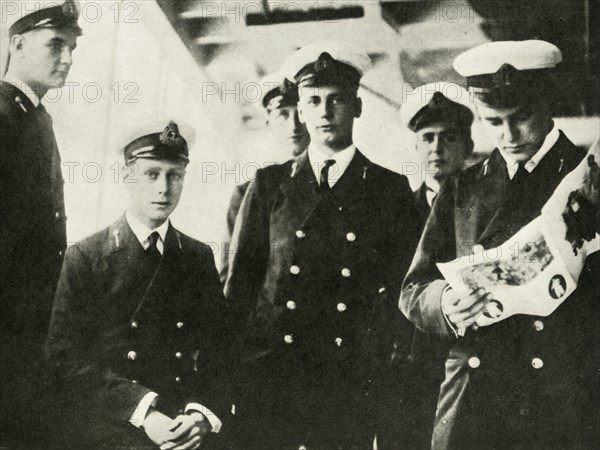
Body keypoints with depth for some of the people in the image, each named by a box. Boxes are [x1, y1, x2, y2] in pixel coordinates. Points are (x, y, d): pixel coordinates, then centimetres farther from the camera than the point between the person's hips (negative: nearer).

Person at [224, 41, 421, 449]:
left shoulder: (391, 189, 7)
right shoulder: (269, 184, 10)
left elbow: (404, 287, 7)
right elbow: (240, 279, 9)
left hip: (353, 383, 0)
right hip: (268, 376, 1)